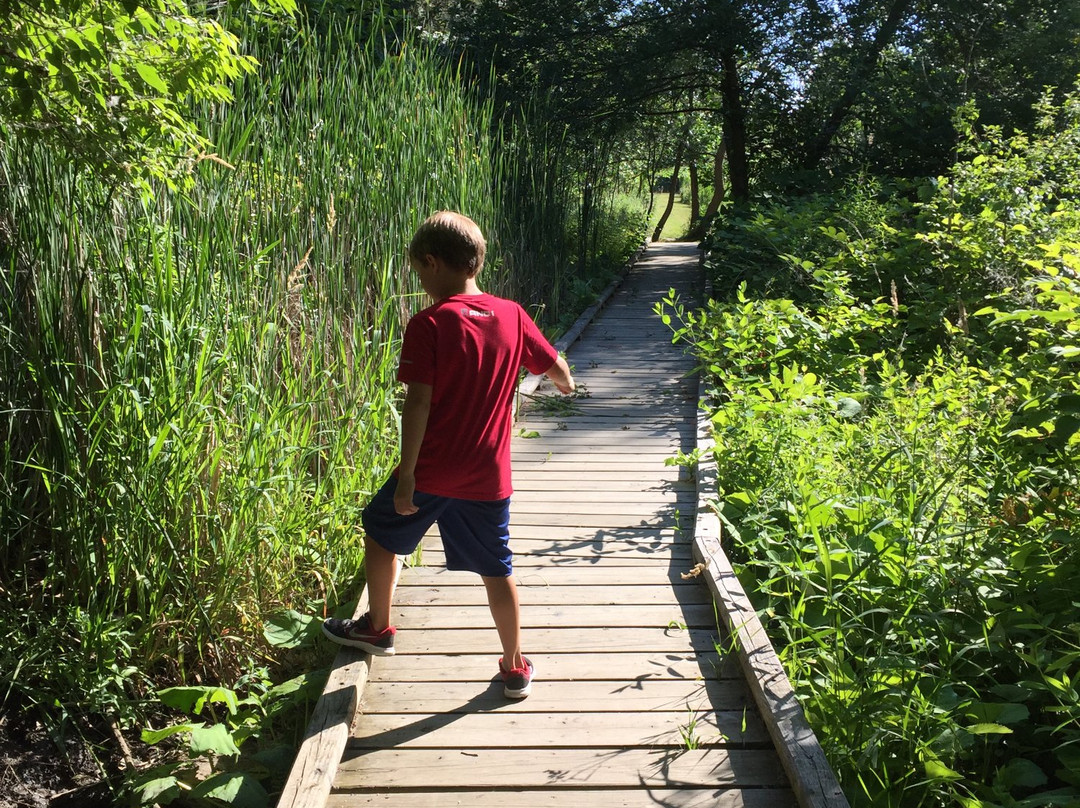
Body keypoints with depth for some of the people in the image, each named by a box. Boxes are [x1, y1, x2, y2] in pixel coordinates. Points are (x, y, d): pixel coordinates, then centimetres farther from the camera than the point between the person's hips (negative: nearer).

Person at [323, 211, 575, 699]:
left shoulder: (429, 325, -14)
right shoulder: (511, 316, -1)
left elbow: (418, 404, -19)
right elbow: (559, 371, 8)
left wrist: (406, 476, -14)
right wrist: (564, 384, 31)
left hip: (431, 470, -3)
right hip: (488, 476, 4)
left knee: (382, 534, 23)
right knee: (497, 570, 15)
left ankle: (378, 629, 39)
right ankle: (515, 668, 25)